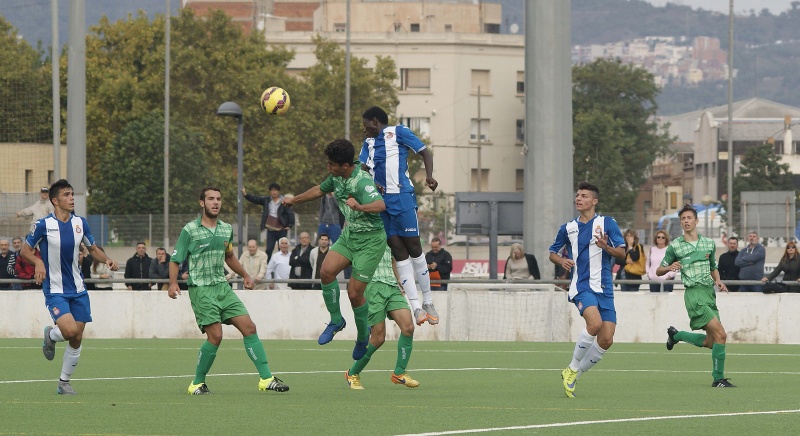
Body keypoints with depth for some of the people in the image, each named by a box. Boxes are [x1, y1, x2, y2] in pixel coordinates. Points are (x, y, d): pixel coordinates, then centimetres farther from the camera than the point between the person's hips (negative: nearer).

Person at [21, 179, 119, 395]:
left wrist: (107, 260, -4)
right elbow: (25, 250, -2)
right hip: (55, 290, -5)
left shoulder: (80, 223, 3)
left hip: (77, 289, 5)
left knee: (77, 339, 4)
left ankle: (64, 382, 20)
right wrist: (38, 261, -23)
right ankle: (51, 335, 13)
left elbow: (93, 249, 16)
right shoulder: (43, 225, -11)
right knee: (69, 330, -24)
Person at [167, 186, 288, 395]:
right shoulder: (190, 230, -6)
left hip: (223, 287, 6)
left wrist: (245, 275, 28)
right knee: (215, 336, -16)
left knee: (249, 327, -5)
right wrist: (173, 283, -20)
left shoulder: (227, 229, 11)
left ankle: (266, 378, -3)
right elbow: (175, 260, -5)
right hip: (201, 289, -6)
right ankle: (197, 383, 2)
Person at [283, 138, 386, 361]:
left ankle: (362, 336, 17)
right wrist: (295, 200, 35)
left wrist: (360, 207, -62)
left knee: (354, 292, -8)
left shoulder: (362, 181, -26)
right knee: (326, 271, -15)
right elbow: (320, 190, 23)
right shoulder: (337, 177, 1)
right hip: (349, 234, 7)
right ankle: (336, 321, 4)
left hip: (370, 239, -7)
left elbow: (380, 204, -43)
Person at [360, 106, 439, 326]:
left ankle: (428, 302, 5)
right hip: (380, 199, 5)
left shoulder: (398, 132, 4)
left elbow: (425, 152, 1)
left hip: (402, 196, -5)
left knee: (413, 247, -5)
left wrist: (429, 176, -15)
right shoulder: (369, 142, 21)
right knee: (398, 251, -2)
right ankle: (416, 306, -5)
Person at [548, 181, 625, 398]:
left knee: (606, 340, -5)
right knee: (595, 323, -28)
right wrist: (561, 260, -3)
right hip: (582, 286, -2)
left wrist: (606, 247, -21)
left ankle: (573, 376, 12)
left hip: (604, 289, 2)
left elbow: (622, 253, 0)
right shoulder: (568, 228, 10)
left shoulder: (607, 223, 4)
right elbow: (552, 252, 20)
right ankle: (572, 369, -11)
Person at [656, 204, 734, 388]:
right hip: (694, 294, -6)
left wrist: (718, 281, 3)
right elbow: (659, 271, 7)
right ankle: (718, 379, -10)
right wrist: (669, 268, -15)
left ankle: (675, 335, 33)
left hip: (710, 293, 6)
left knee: (710, 342, 10)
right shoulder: (675, 246, 0)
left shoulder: (709, 243, 11)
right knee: (720, 334, -18)